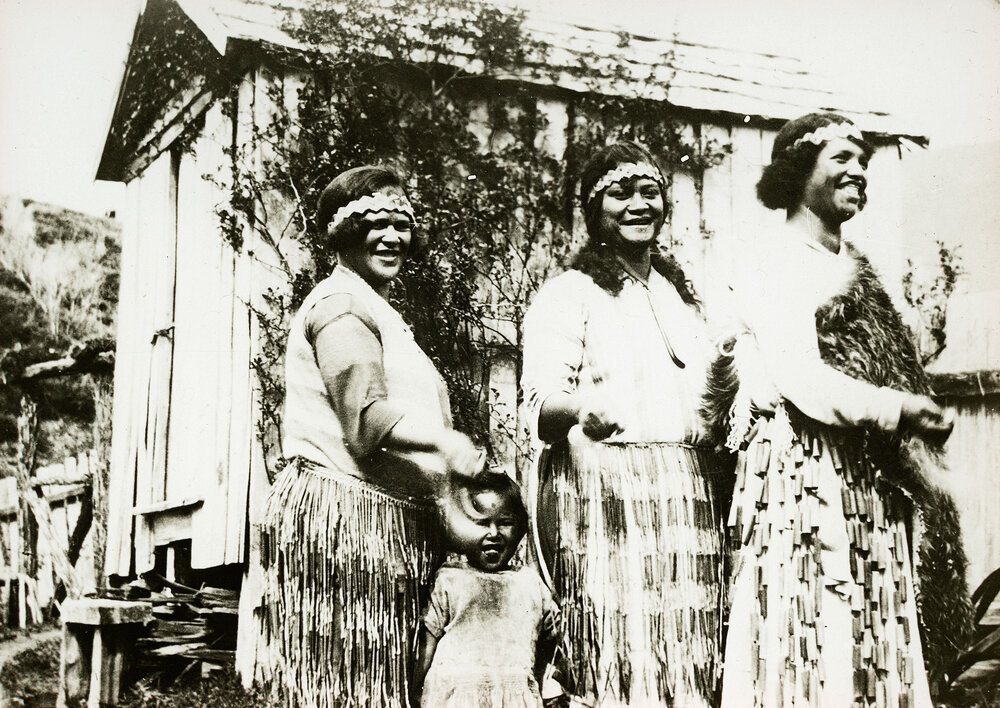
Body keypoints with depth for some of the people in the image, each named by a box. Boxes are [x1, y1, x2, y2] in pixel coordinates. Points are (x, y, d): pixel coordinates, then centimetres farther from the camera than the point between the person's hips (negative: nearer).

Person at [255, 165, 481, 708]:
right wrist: (443, 443, -35)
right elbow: (366, 416, -20)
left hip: (390, 520, 10)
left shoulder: (377, 310, 27)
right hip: (343, 516, -10)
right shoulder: (341, 302, -7)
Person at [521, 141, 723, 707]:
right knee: (616, 658, -13)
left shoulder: (682, 295, 23)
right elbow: (541, 406, -10)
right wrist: (580, 411, -31)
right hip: (603, 491, -6)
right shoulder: (568, 294, 2)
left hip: (688, 494, 6)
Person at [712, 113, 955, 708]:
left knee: (875, 649, 6)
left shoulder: (854, 268, 21)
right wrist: (903, 409, -10)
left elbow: (888, 370, 19)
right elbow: (804, 381, -16)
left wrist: (920, 415, 0)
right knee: (810, 653, -8)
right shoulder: (775, 266, -5)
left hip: (871, 481, 8)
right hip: (804, 472, -8)